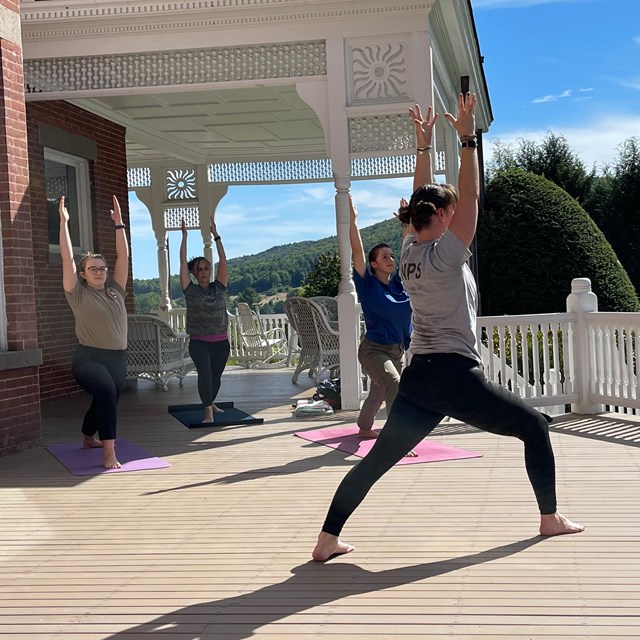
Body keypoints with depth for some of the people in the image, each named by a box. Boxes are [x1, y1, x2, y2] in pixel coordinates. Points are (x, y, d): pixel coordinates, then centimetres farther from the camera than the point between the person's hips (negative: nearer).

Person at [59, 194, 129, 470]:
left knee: (107, 401, 22)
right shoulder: (78, 293, -2)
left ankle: (88, 438, 53)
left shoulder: (115, 290, 9)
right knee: (106, 391, -34)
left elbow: (123, 255, 7)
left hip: (118, 359, 6)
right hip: (88, 358, -6)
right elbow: (67, 257, -8)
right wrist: (64, 222, -9)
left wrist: (119, 223, 5)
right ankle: (109, 452, -36)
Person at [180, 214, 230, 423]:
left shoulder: (218, 288, 3)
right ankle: (208, 413, -25)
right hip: (199, 342, -3)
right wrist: (185, 235, -7)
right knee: (205, 372, -26)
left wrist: (215, 235, -3)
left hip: (221, 342, 3)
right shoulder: (190, 290, -2)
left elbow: (223, 260, -1)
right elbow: (183, 262, -6)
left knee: (216, 376, 15)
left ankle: (210, 403, 43)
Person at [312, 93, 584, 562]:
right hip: (457, 378, -6)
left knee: (377, 460, 9)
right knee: (534, 427, 12)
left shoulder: (410, 251, 8)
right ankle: (550, 518, 18)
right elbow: (470, 195, -9)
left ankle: (327, 540, 3)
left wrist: (423, 145, 23)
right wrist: (467, 139, -6)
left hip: (417, 380, 7)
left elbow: (420, 201, 20)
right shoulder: (446, 254, -10)